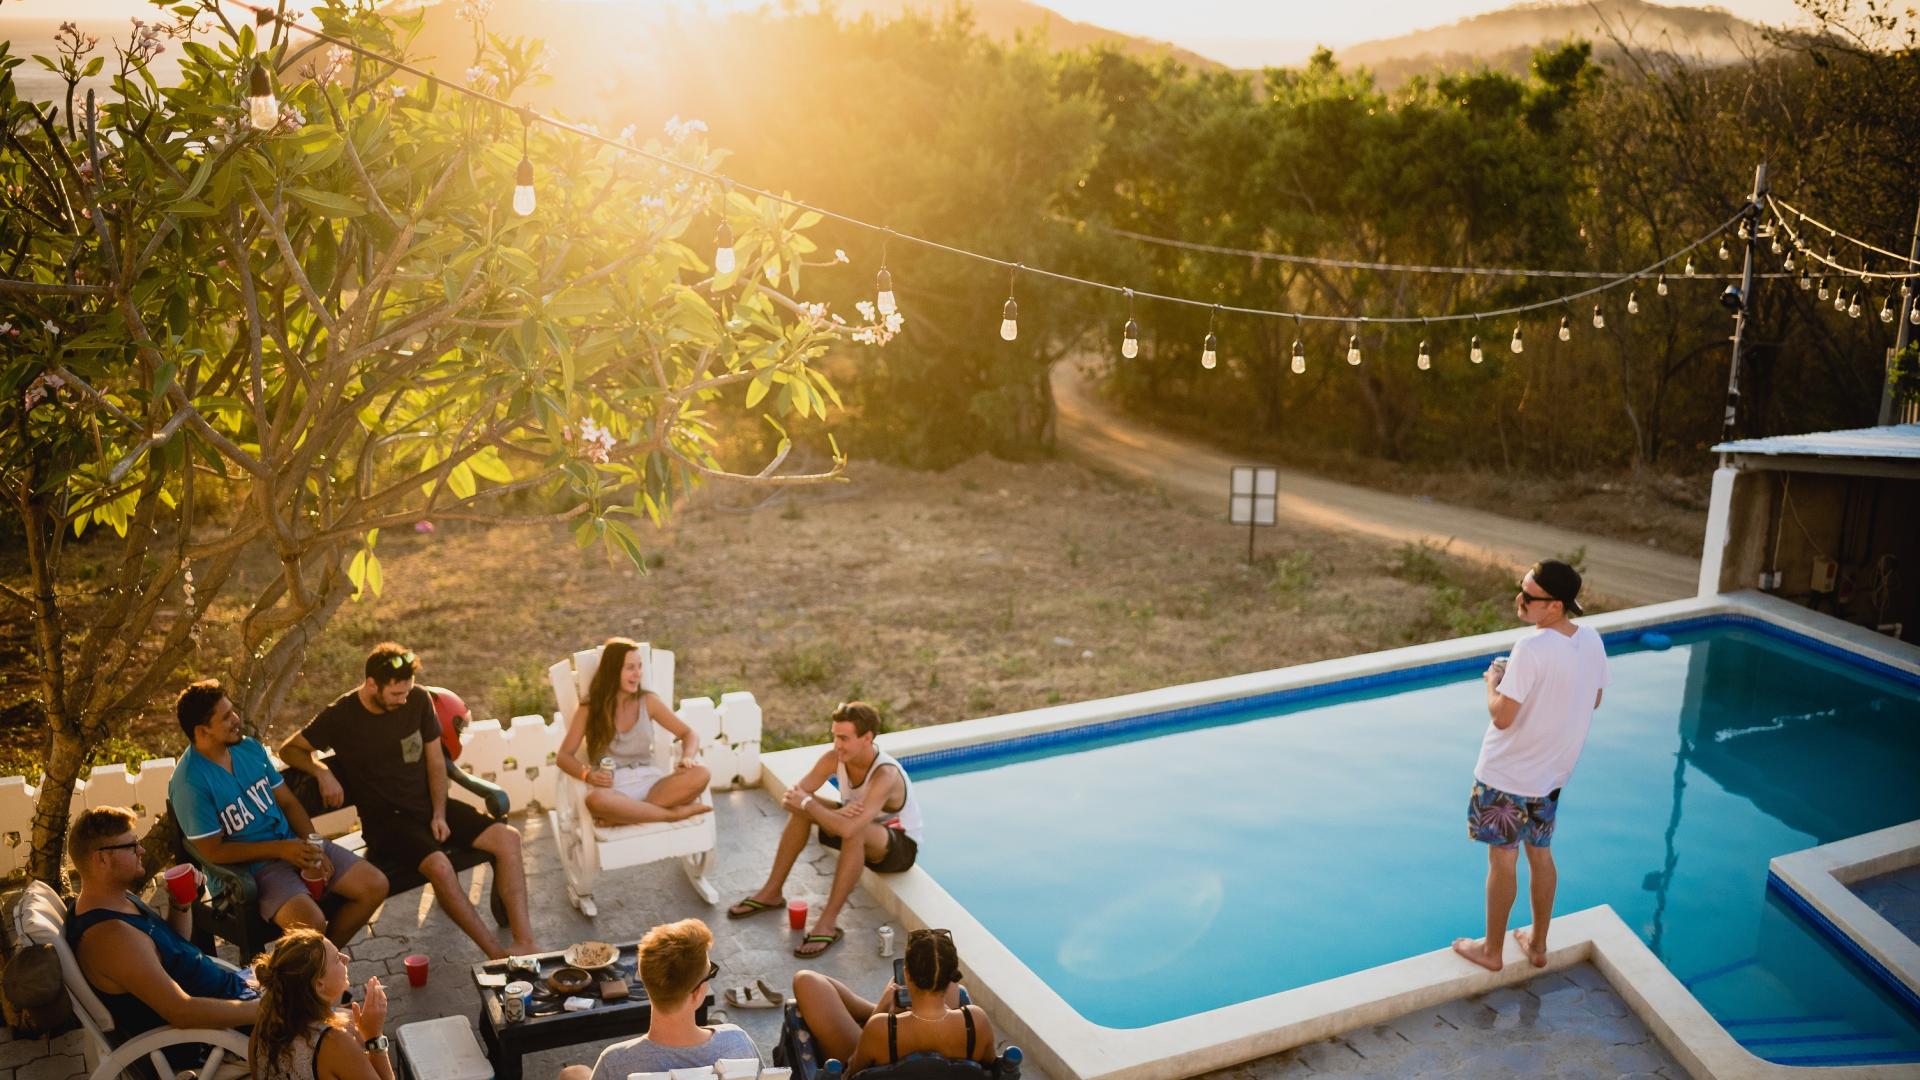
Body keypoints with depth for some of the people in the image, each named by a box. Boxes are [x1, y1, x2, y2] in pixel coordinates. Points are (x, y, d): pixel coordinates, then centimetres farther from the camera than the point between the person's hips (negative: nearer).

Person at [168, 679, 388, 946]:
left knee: (375, 885, -4)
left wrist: (313, 846, -6)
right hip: (251, 865, -7)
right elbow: (212, 851, -15)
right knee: (310, 923, -33)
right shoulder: (189, 782, -17)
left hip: (293, 844, 7)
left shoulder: (250, 748, 4)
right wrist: (280, 849, -20)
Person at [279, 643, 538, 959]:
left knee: (508, 838, -17)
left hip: (429, 805, 5)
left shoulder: (418, 700, 0)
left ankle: (524, 943, -22)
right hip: (386, 818, -5)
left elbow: (436, 762, 7)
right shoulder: (341, 716, -9)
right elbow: (289, 749, 3)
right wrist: (322, 772, -16)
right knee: (439, 866, -34)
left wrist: (439, 814, -4)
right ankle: (497, 954, -27)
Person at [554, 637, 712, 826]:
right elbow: (564, 756, 2)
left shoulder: (648, 701, 8)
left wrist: (686, 758, -14)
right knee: (596, 800, -41)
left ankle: (629, 813, -29)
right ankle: (674, 813, -29)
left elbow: (689, 734, 10)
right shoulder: (589, 709, 3)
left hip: (649, 783, 3)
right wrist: (588, 774, -20)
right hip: (614, 788, -3)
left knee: (700, 775, -27)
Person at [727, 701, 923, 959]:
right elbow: (790, 797, -18)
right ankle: (771, 893, 2)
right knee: (802, 809, -10)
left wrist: (807, 803, -32)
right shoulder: (834, 758, -15)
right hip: (860, 836, 7)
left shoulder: (885, 775, -35)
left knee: (855, 830, -38)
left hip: (901, 845, -7)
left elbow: (848, 828, -46)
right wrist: (832, 813, -34)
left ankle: (828, 923, -30)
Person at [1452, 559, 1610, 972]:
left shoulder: (1532, 648, -29)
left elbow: (1501, 716, -26)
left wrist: (1493, 680, -8)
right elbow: (1594, 700, 11)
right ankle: (1537, 943, 35)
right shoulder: (1592, 641, -5)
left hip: (1507, 774, -7)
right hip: (1552, 772, 7)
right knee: (1540, 854, 21)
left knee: (1501, 859, 9)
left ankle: (1492, 950, 23)